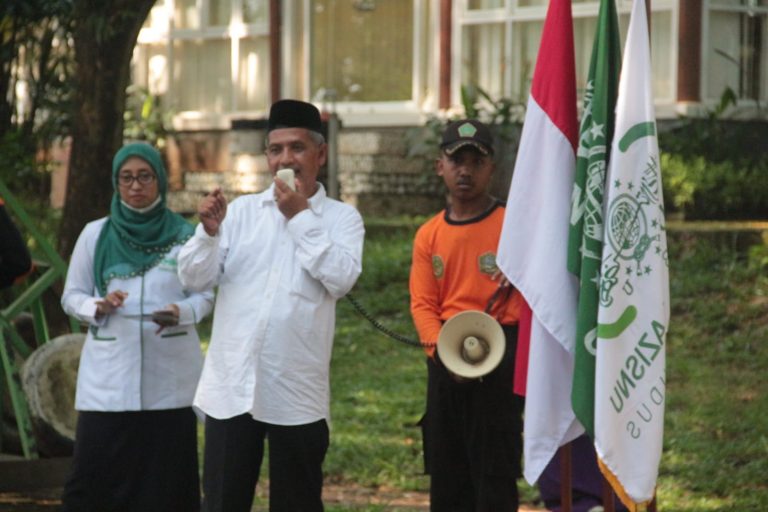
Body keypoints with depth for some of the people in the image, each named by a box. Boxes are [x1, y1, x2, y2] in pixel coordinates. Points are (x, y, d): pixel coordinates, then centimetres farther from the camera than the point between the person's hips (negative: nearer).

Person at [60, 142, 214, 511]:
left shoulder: (185, 235, 3)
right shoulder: (95, 234, 4)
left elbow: (206, 294, 6)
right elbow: (71, 296, 8)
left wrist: (182, 312, -15)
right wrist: (97, 307, -13)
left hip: (170, 375, 0)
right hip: (109, 375, 0)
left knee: (165, 477, 1)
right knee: (96, 472, -4)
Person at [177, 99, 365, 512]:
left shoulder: (341, 218, 4)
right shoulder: (241, 211, 10)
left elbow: (342, 278, -14)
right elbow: (194, 278, 4)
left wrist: (300, 216, -9)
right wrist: (209, 231, -14)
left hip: (297, 392, -2)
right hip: (231, 386, 2)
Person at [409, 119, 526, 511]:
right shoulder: (429, 235, 9)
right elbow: (422, 303, 3)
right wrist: (441, 348, -14)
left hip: (499, 356, -5)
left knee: (494, 469, -5)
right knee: (446, 469, 11)